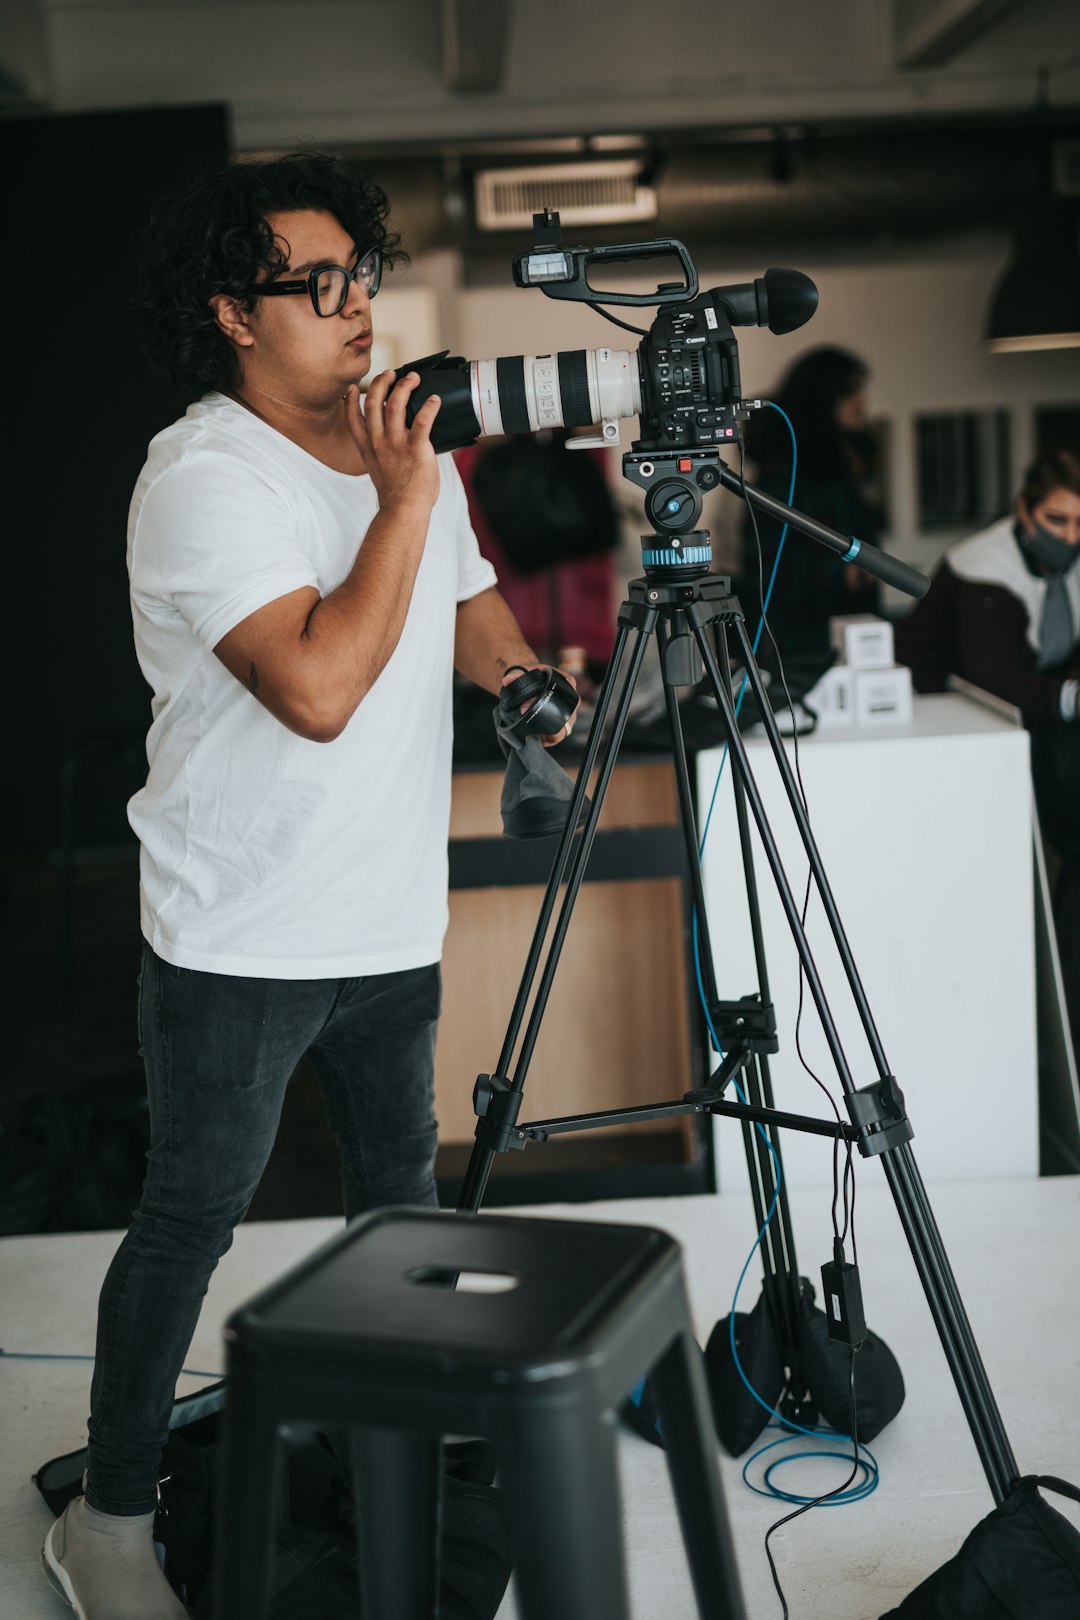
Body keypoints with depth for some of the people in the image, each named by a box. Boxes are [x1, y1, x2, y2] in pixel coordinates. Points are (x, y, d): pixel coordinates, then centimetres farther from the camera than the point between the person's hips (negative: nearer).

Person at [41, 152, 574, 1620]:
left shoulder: (405, 450, 8)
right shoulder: (203, 474, -17)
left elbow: (481, 631, 21)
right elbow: (318, 688, -29)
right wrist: (402, 501, -23)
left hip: (393, 920, 7)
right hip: (241, 944, -7)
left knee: (403, 1187, 19)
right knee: (192, 1221, 4)